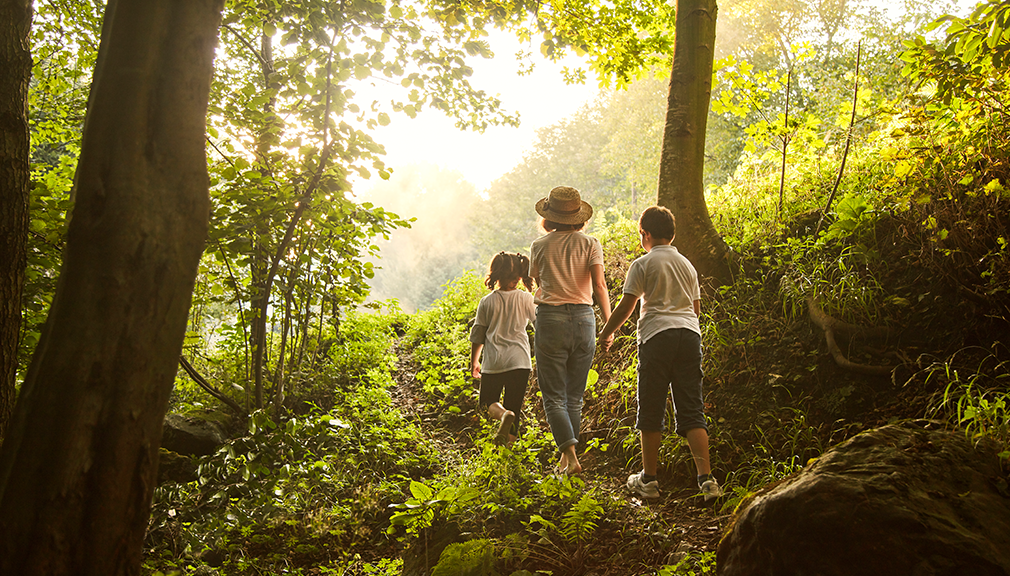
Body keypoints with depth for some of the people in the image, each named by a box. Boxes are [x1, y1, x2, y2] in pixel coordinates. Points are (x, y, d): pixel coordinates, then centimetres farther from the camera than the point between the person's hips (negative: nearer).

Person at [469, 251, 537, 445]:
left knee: (489, 401, 15)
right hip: (519, 361, 0)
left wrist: (474, 362, 17)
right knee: (514, 405, 10)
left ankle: (504, 414, -17)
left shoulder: (486, 302, -1)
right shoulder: (526, 299, -4)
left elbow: (477, 336, 4)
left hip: (493, 362, 0)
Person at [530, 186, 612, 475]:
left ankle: (570, 454, -14)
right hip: (583, 318, 2)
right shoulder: (590, 244, 3)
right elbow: (599, 285, -7)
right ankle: (567, 458, 19)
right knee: (574, 397, 14)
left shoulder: (539, 246, 4)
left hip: (550, 317, -2)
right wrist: (609, 325, -2)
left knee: (554, 396, 3)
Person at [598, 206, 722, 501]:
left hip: (657, 335, -5)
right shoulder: (687, 264, 18)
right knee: (692, 410, 4)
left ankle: (648, 479, 11)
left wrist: (607, 333, 11)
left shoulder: (644, 264, 1)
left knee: (651, 410, 4)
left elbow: (626, 306, -2)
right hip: (690, 333, 5)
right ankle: (706, 479, -5)